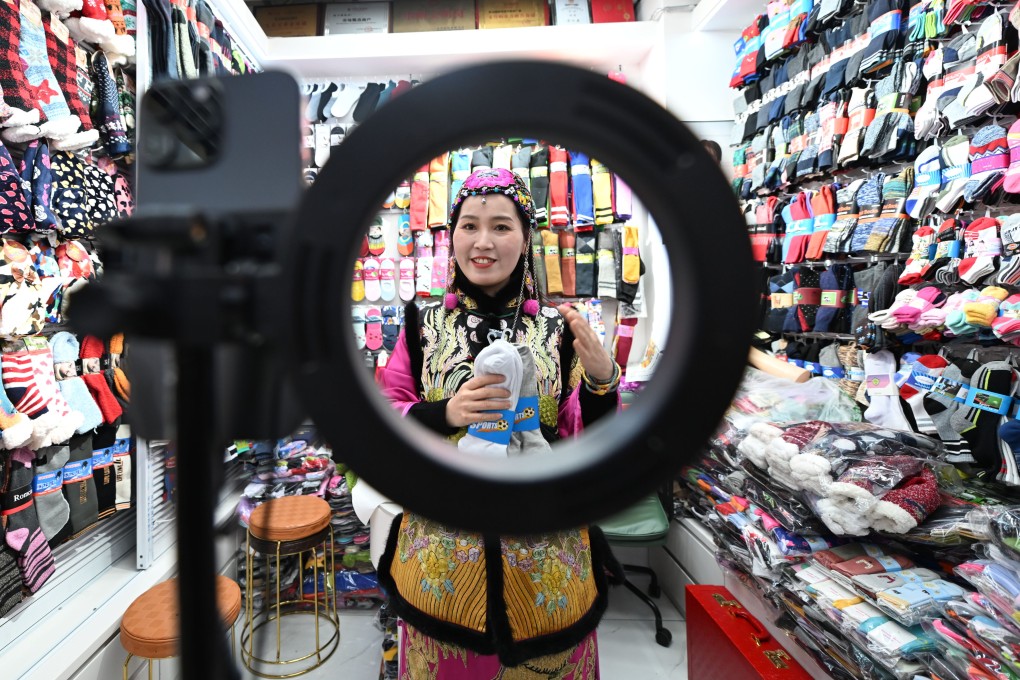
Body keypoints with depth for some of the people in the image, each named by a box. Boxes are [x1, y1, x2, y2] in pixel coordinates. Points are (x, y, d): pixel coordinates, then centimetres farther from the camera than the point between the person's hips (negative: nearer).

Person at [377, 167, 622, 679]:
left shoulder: (558, 330, -6)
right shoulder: (424, 326, -3)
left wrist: (601, 380, -22)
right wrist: (445, 414, -21)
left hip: (545, 556, 0)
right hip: (442, 553, 1)